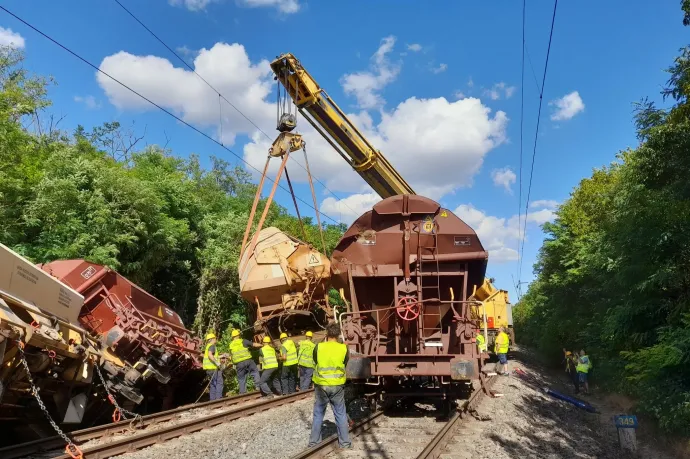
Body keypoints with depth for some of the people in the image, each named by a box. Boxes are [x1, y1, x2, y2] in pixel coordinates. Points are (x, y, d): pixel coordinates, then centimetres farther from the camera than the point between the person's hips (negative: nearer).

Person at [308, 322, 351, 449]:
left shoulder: (318, 347, -11)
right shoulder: (344, 348, -9)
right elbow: (344, 365, 5)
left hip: (321, 385, 0)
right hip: (337, 385, 0)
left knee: (318, 414, 15)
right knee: (341, 414, 12)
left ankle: (314, 441, 22)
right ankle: (344, 442, 17)